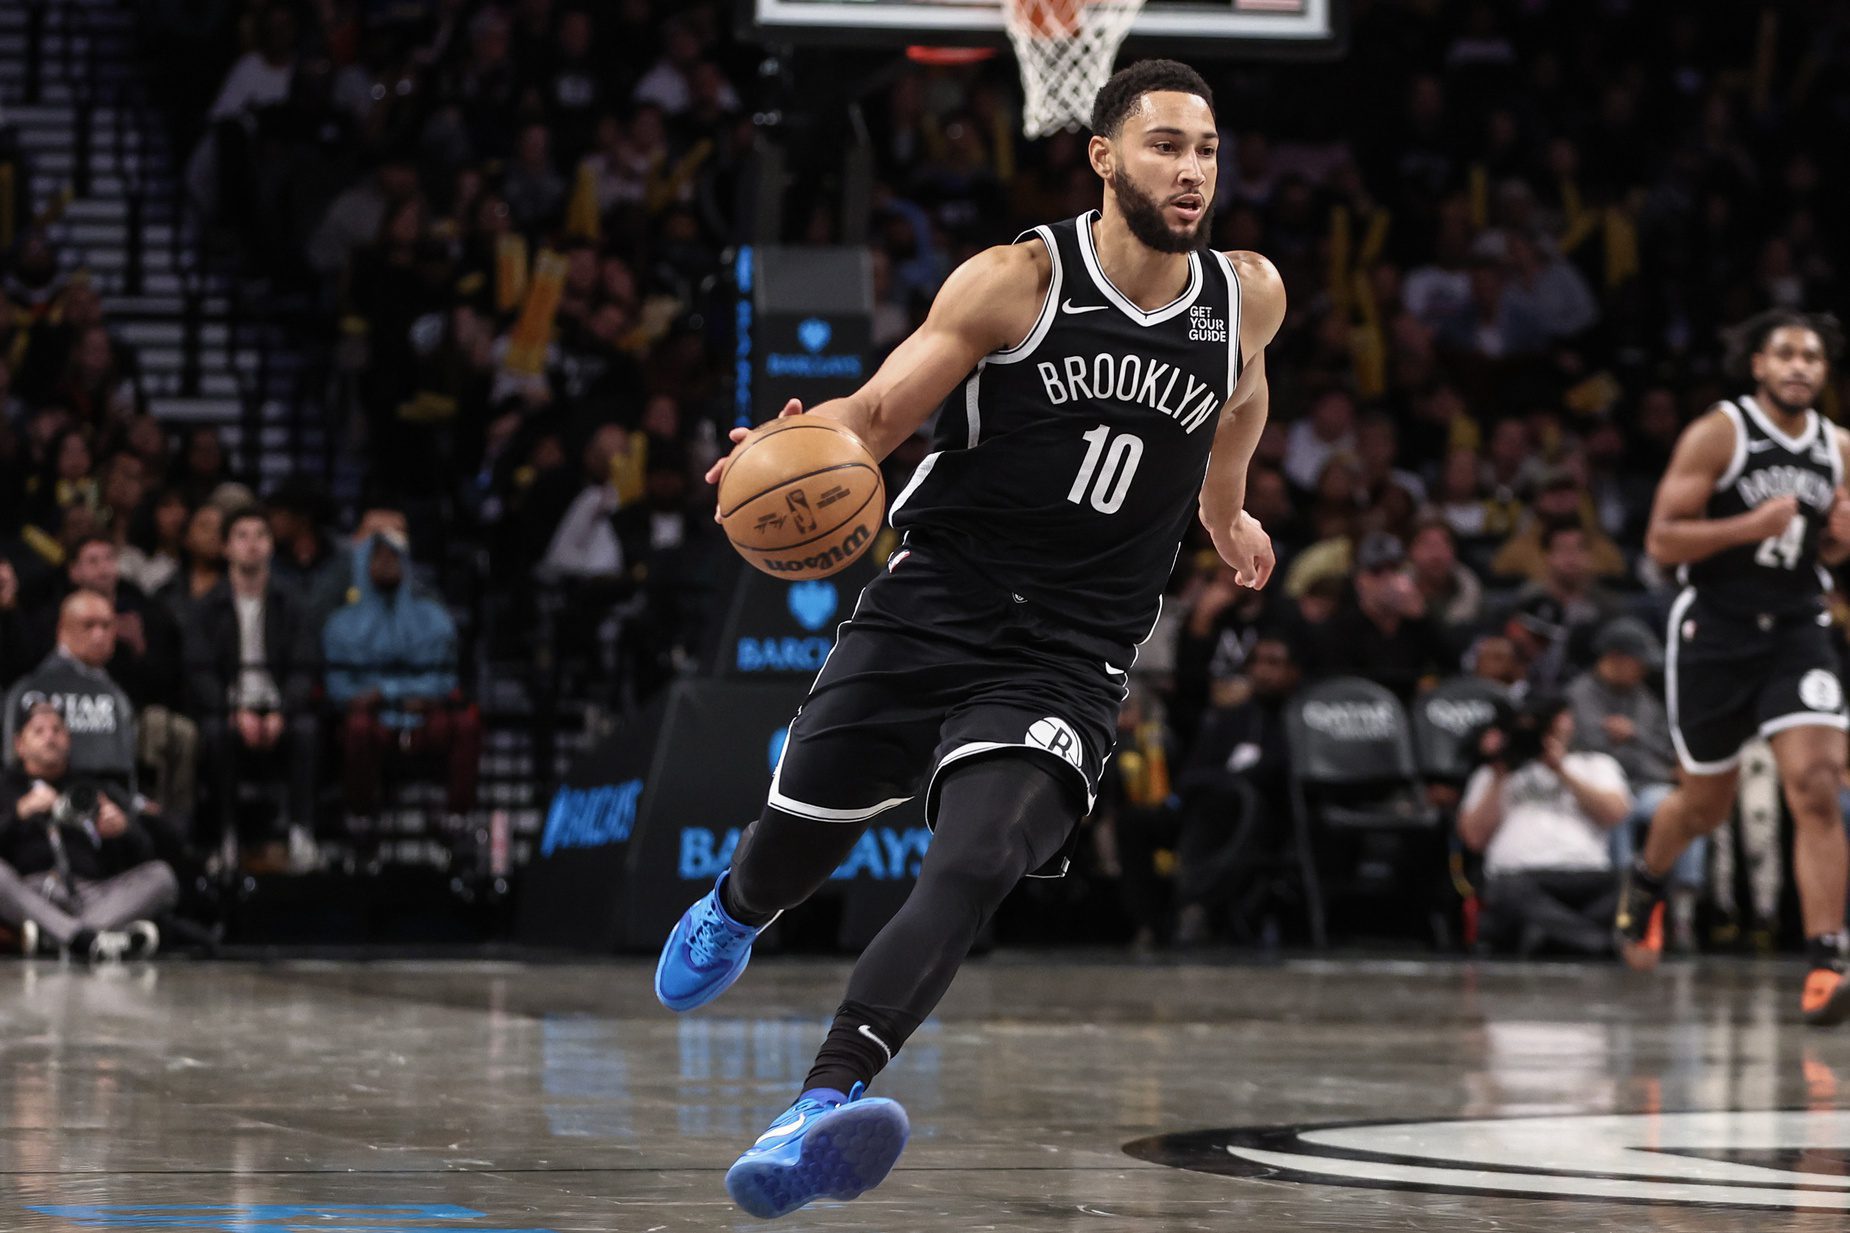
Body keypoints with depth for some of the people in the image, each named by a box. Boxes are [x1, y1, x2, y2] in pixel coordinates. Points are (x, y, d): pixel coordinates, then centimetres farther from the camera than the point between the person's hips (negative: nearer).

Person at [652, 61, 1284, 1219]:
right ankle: (731, 914, 51)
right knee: (797, 843, 12)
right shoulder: (1018, 281, -7)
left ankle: (823, 1106, -34)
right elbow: (878, 410, -10)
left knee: (974, 869, -24)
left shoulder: (1246, 297, 3)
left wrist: (1225, 513, 40)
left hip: (1070, 657, 1)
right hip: (931, 605, 0)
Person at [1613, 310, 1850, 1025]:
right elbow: (1662, 542, -12)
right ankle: (1646, 881, 47)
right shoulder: (1717, 435, -9)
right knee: (1707, 803, 12)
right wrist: (1751, 525, -24)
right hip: (1714, 631, -3)